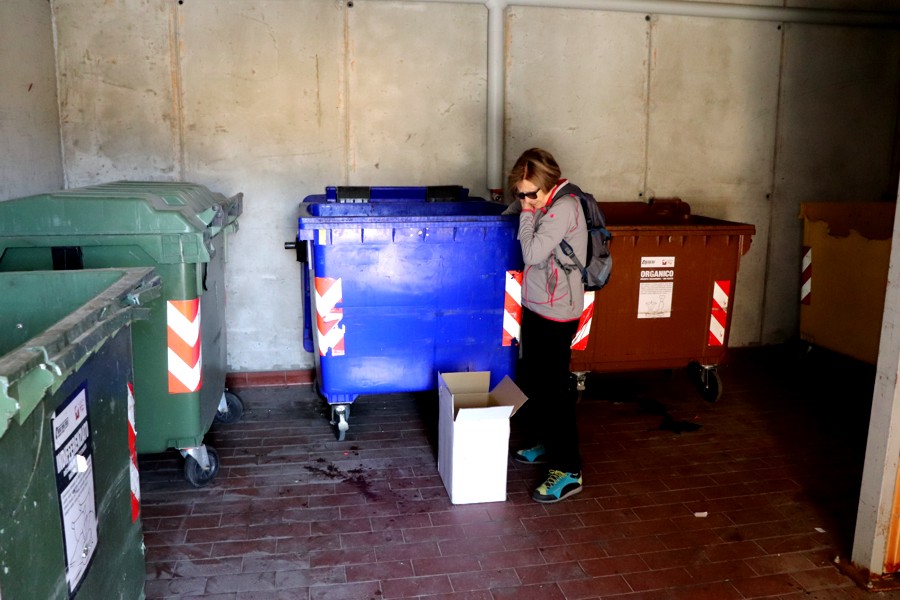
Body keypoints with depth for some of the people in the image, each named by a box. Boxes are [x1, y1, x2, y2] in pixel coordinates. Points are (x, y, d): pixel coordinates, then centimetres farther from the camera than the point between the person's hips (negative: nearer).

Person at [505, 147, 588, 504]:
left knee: (554, 389, -4)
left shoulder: (564, 207, -20)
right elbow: (513, 210, 25)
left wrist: (527, 213, -15)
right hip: (534, 307, 10)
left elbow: (533, 253, -25)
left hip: (557, 314, -10)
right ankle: (544, 444, 37)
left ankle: (569, 470, 7)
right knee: (532, 381, 19)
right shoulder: (541, 204, 6)